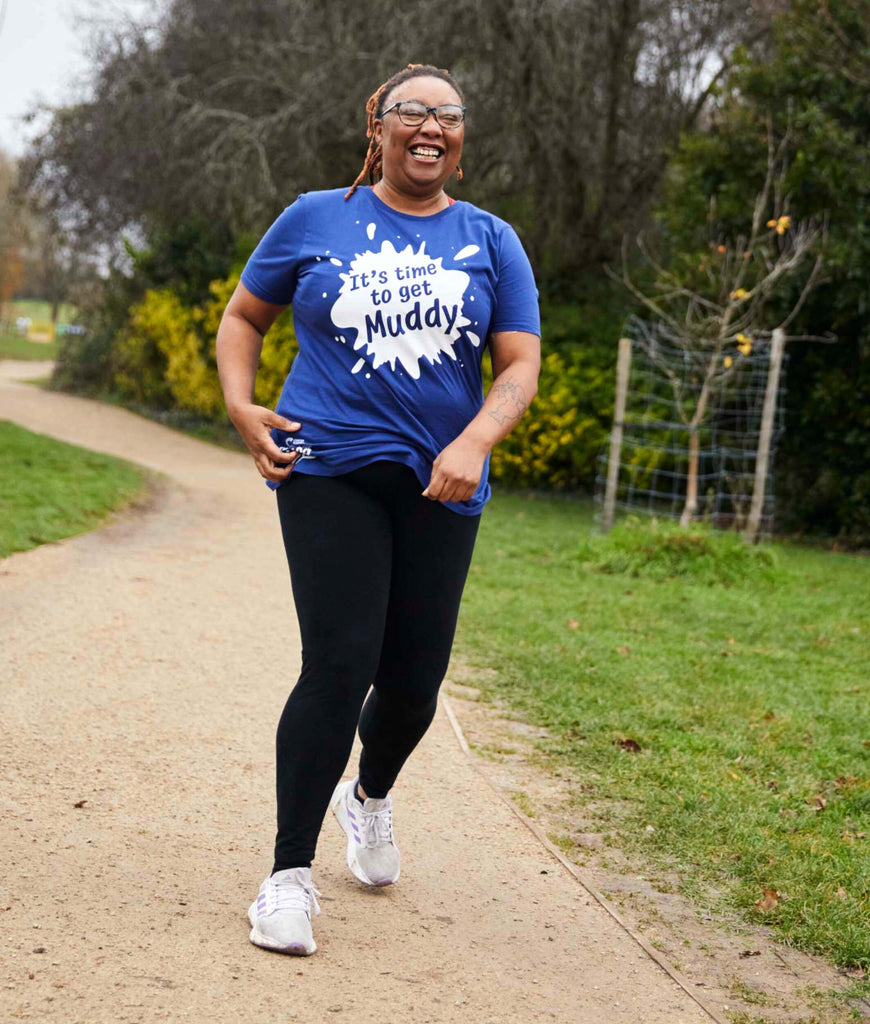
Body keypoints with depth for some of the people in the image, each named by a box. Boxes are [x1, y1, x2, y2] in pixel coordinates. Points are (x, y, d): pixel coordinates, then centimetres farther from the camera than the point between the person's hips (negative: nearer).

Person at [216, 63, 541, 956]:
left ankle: (371, 794, 40)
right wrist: (240, 408, -1)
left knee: (414, 678, 5)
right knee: (339, 666, -15)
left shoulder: (490, 241, 9)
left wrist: (474, 443, -16)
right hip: (329, 472, -2)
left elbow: (520, 365, 3)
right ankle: (289, 874, -4)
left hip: (439, 488, 3)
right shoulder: (316, 220, 6)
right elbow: (244, 317, 16)